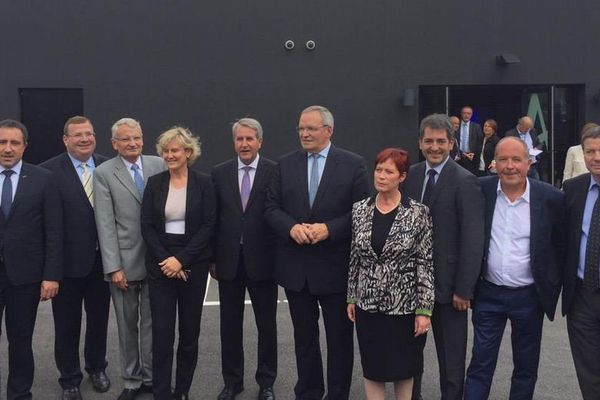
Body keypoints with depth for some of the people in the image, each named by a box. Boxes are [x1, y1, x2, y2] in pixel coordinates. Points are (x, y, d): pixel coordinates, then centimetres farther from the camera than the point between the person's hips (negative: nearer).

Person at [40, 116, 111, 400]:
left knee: (99, 319, 19)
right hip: (68, 261, -3)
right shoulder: (48, 171, -9)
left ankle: (96, 367, 41)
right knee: (67, 324, 11)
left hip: (102, 259, 3)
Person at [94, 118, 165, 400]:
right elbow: (105, 224, -7)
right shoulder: (104, 173, -3)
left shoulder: (158, 165, 3)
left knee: (153, 322, 9)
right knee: (128, 324, 11)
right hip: (125, 262, -1)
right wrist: (114, 267, -12)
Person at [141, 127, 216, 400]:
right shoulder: (154, 184, 4)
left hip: (193, 264, -1)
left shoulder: (203, 183, -1)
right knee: (162, 330, -2)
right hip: (160, 264, 1)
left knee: (190, 329, 6)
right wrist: (164, 259, -11)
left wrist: (182, 259, -13)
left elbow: (209, 226, -6)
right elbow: (147, 226, 1)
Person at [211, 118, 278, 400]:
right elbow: (213, 218, 5)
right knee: (230, 324, 12)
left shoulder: (275, 172, -5)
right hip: (229, 260, 2)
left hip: (262, 259, -2)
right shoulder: (219, 173, 4)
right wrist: (212, 258, 2)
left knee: (267, 324, 10)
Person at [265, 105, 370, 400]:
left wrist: (329, 229, -20)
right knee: (304, 337, 16)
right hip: (295, 266, 3)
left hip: (335, 266, -3)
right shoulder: (286, 164, 6)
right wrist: (292, 227, -15)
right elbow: (272, 208, 4)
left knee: (340, 338, 9)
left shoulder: (353, 164, -4)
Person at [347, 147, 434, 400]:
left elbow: (425, 263, -10)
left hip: (404, 304, -3)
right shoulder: (359, 210, 1)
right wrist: (351, 297, 9)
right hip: (367, 304, 3)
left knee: (403, 368, 14)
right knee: (372, 369, 12)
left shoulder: (418, 213, -10)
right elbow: (354, 257, 8)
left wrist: (424, 309, -12)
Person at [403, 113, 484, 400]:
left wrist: (464, 289, -16)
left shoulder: (465, 181, -12)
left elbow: (472, 240, -14)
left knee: (451, 357, 10)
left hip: (447, 283, -5)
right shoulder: (410, 176, 4)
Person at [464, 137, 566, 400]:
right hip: (488, 294, 1)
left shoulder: (551, 198, -9)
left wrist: (552, 288, 1)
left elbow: (561, 247, 1)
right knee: (480, 364, 7)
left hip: (529, 297, 0)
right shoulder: (481, 190, -6)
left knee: (526, 367, 14)